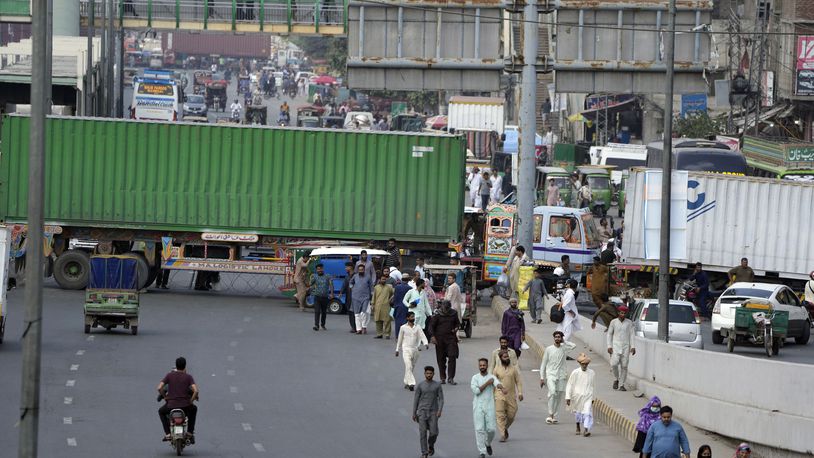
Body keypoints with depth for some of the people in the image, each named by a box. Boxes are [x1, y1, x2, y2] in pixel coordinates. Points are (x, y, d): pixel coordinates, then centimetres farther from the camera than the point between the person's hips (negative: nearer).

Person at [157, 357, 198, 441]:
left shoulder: (169, 375, -1)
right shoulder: (188, 377, -2)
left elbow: (159, 388, -10)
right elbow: (196, 391, -14)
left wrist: (165, 397, 7)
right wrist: (191, 401, 2)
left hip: (171, 405, -1)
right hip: (185, 405, 1)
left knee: (161, 412, 33)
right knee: (194, 409, 37)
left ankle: (167, 433, 19)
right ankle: (190, 431, 33)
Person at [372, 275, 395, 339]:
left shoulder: (389, 287, 4)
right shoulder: (376, 287, 10)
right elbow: (374, 297, 14)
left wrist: (391, 299, -3)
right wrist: (373, 305, 10)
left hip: (386, 307, -2)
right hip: (378, 307, 2)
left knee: (387, 321, -6)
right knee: (378, 321, 4)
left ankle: (387, 334, -3)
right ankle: (379, 334, 12)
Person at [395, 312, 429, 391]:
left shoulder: (417, 327, 5)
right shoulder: (403, 327, 1)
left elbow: (422, 336, -4)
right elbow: (400, 339, 9)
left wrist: (426, 343, -23)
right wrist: (397, 350, 13)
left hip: (415, 349, 3)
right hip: (406, 349, -3)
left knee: (411, 367, 10)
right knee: (408, 366, -17)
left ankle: (406, 383, 23)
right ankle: (411, 383, -22)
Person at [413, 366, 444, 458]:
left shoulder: (438, 385, 1)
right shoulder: (420, 385, -1)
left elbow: (441, 399, -1)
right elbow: (416, 399, 3)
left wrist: (440, 411, -15)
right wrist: (414, 413, 2)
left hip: (433, 412, 1)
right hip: (422, 412, -1)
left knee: (434, 432, -5)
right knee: (422, 432, -7)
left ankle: (431, 444, 26)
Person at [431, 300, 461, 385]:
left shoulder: (453, 314, 5)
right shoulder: (437, 315, -3)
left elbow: (457, 323, 20)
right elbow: (431, 326, 0)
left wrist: (456, 328, -2)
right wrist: (433, 336, -12)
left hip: (451, 337, 1)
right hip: (440, 339, -1)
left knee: (452, 357, -9)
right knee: (441, 359, 4)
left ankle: (451, 378, -4)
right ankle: (443, 378, 16)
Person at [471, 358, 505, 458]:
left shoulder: (492, 377, 2)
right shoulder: (475, 378, 3)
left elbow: (497, 383, -21)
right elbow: (476, 390, -11)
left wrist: (502, 388, -44)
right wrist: (487, 383, -13)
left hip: (489, 406, 0)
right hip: (478, 407, 0)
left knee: (491, 428, 0)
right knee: (479, 429, -5)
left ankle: (488, 444, 32)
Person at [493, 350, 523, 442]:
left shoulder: (513, 368, 3)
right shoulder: (497, 369, 1)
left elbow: (518, 381, 4)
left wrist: (520, 393, -7)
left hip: (511, 396, 2)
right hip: (500, 396, -2)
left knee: (511, 415, 3)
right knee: (500, 415, -9)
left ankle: (505, 428, 32)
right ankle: (503, 435, -8)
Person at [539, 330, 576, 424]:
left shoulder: (564, 348, 7)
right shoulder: (549, 349, 2)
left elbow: (574, 346, -10)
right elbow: (543, 364, 5)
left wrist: (564, 341, 2)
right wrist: (542, 378, 1)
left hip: (561, 376, 3)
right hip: (551, 375, -3)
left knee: (559, 397, 4)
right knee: (552, 392, -22)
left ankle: (555, 416, 12)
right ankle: (550, 415, -18)